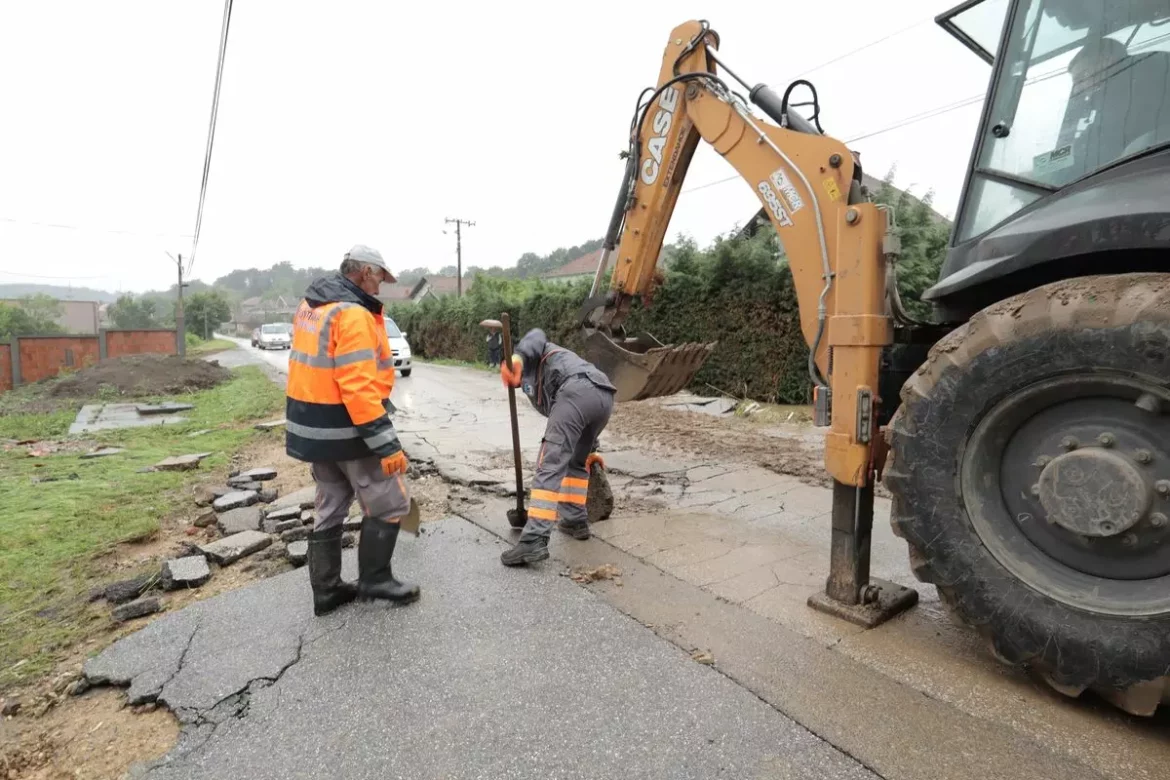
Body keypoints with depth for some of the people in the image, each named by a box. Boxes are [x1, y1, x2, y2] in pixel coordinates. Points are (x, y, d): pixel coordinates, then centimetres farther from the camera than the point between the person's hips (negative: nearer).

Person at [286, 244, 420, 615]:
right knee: (389, 503, 6)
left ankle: (326, 589, 27)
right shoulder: (353, 314, -20)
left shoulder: (309, 306, 11)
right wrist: (386, 444, -26)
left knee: (331, 508, 18)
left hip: (313, 427, 10)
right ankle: (374, 579, 17)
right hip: (347, 430, -9)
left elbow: (317, 369, 15)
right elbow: (358, 387, -27)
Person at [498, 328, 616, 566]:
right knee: (577, 461, 27)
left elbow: (536, 336, 3)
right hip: (604, 396, 8)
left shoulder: (533, 357, 30)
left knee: (550, 465, -12)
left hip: (577, 392, -8)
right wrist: (589, 449, 58)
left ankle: (534, 540, -18)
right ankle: (576, 521, 29)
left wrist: (517, 357, -16)